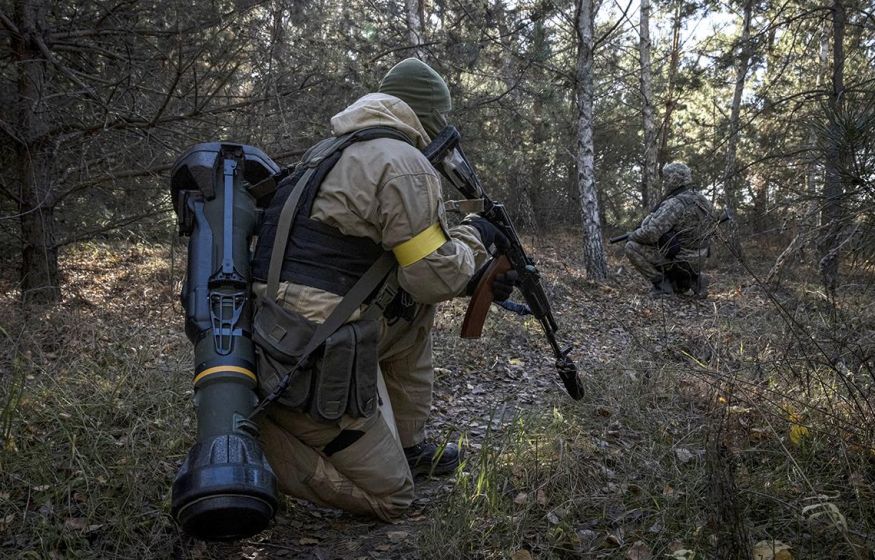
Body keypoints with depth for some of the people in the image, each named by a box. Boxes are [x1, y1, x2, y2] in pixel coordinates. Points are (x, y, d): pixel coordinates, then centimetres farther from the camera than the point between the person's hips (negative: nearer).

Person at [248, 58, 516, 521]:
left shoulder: (332, 151, 16)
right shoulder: (405, 165, -13)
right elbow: (432, 276, -11)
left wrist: (472, 277, 20)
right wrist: (472, 238, 8)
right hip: (313, 365, -9)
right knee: (390, 496, 7)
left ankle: (407, 444, 26)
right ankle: (259, 434, 1)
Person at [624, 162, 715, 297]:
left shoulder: (674, 205, -21)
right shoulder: (701, 199, 7)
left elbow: (650, 233, -27)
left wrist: (632, 235, -8)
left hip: (680, 260, -8)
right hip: (697, 262, 8)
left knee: (632, 247, -6)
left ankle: (661, 283, -4)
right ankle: (693, 281, 16)